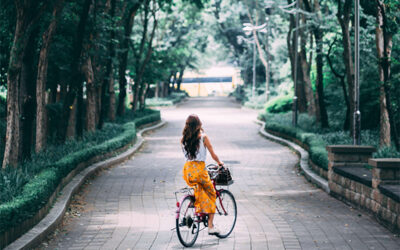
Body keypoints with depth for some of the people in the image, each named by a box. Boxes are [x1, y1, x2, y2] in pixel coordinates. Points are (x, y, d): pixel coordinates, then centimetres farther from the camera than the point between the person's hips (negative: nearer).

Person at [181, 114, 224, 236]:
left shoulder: (183, 139, 6)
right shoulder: (203, 137, -5)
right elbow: (213, 154, 2)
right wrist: (219, 162, 21)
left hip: (188, 169, 4)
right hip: (199, 169, -4)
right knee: (211, 194, 12)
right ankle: (210, 226, 7)